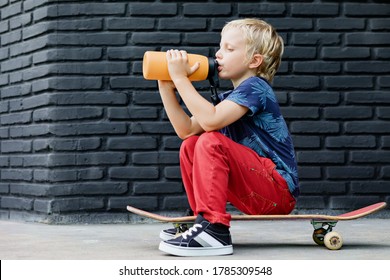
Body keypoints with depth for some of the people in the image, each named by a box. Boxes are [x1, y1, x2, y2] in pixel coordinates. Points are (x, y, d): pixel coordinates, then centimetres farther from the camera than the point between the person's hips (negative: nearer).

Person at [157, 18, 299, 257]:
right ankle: (203, 219, 14)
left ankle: (214, 231, -28)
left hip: (280, 192, -9)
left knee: (211, 143, -25)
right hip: (259, 194, 9)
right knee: (190, 146, 9)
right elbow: (186, 130, 8)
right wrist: (167, 88, 0)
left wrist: (181, 78, -20)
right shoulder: (232, 97, 16)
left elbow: (211, 121, -27)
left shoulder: (255, 87, -11)